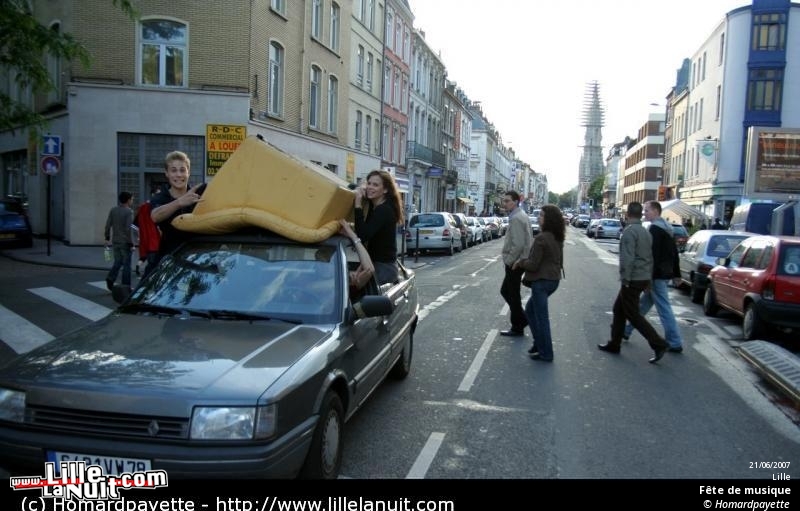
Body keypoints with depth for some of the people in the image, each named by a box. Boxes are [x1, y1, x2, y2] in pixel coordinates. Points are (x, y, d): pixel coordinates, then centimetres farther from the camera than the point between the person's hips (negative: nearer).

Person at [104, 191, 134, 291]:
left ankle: (110, 278, -4)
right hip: (125, 242, -6)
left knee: (117, 262, 17)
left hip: (115, 241, 6)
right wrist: (131, 243, -14)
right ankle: (125, 286, 6)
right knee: (126, 264, 3)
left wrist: (107, 238, 14)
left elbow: (108, 225, 5)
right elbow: (128, 229, -18)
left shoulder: (113, 210, 4)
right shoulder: (129, 212, -14)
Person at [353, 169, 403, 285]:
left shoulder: (384, 210, -17)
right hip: (376, 264, 10)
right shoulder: (373, 207, 12)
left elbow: (362, 235, -27)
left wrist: (358, 204, -26)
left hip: (383, 268, -9)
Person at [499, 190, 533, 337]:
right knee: (505, 291, 18)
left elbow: (518, 244, -27)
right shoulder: (522, 216, 13)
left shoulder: (516, 218, -20)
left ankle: (517, 328, 12)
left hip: (514, 263, -10)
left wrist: (508, 260, -16)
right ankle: (522, 319, 23)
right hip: (518, 261, 10)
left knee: (513, 295, 1)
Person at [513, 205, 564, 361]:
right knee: (530, 310, 23)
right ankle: (539, 343, 26)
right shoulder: (557, 238, 7)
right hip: (554, 279, 9)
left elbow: (533, 264, -20)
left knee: (541, 317, 2)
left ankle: (545, 353, 11)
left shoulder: (541, 238, -20)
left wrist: (520, 262, -1)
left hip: (541, 281, -9)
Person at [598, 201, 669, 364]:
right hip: (643, 278, 9)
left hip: (633, 280, -9)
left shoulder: (629, 231, -15)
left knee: (633, 315, -3)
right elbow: (650, 257, 17)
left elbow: (627, 258, -23)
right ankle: (614, 344, 22)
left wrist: (625, 279, -18)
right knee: (619, 309, 17)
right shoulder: (646, 232, 13)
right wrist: (648, 279, 20)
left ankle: (658, 344, -6)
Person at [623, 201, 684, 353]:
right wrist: (676, 275, 22)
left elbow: (653, 255, -22)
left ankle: (675, 343, 0)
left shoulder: (655, 229, -16)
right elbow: (674, 253, 19)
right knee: (643, 304, 18)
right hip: (665, 273, 10)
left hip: (657, 275, -10)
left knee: (664, 309, -5)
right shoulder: (666, 228, 15)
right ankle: (627, 330, 29)